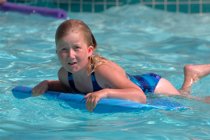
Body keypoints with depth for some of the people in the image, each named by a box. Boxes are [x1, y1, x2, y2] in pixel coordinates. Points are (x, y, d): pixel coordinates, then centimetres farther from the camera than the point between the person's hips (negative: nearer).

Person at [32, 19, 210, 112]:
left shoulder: (102, 70, -43)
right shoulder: (65, 73, -23)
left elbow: (140, 96, -52)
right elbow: (68, 87, 3)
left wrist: (106, 92, -63)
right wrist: (47, 84, -17)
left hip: (153, 87, -6)